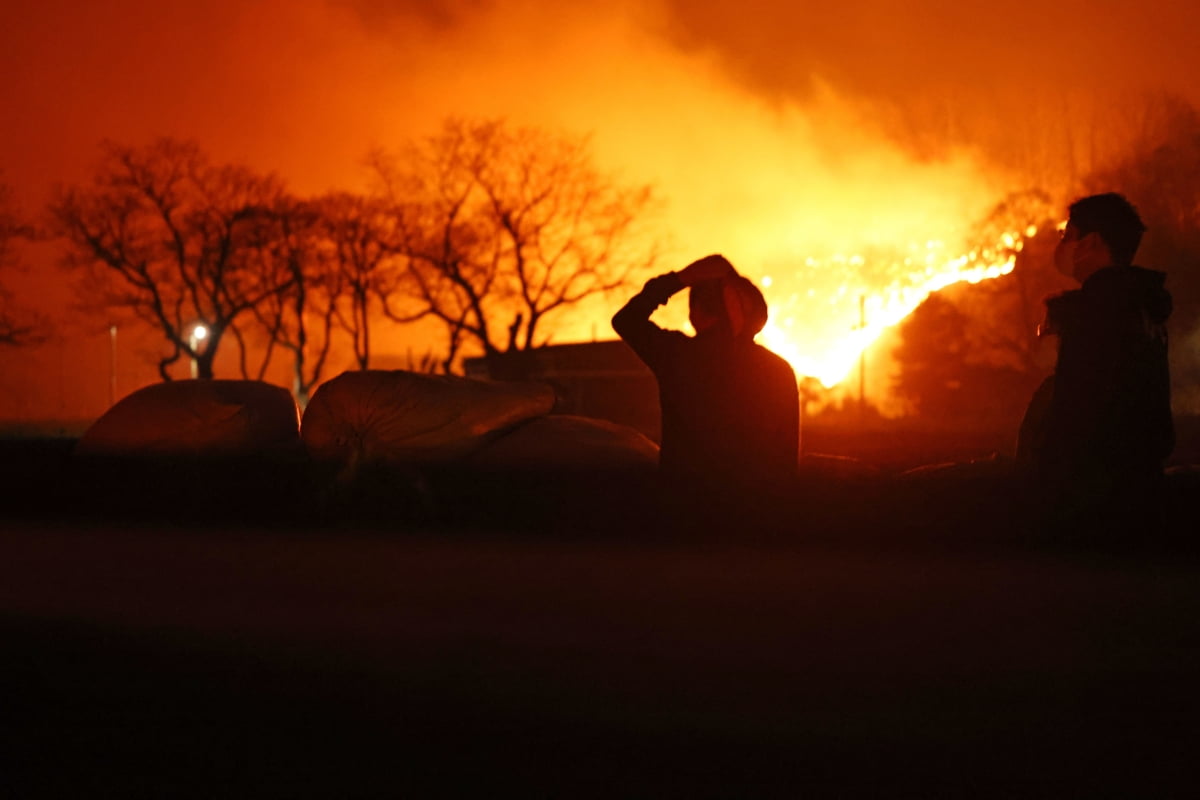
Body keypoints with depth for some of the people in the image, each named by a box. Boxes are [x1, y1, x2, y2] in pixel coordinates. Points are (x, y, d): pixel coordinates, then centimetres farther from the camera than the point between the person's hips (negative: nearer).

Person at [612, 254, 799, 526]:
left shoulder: (676, 354, -8)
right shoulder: (779, 371, -3)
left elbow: (625, 320, 12)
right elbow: (787, 455, 5)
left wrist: (678, 279, 10)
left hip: (688, 497, -2)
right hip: (755, 503, 2)